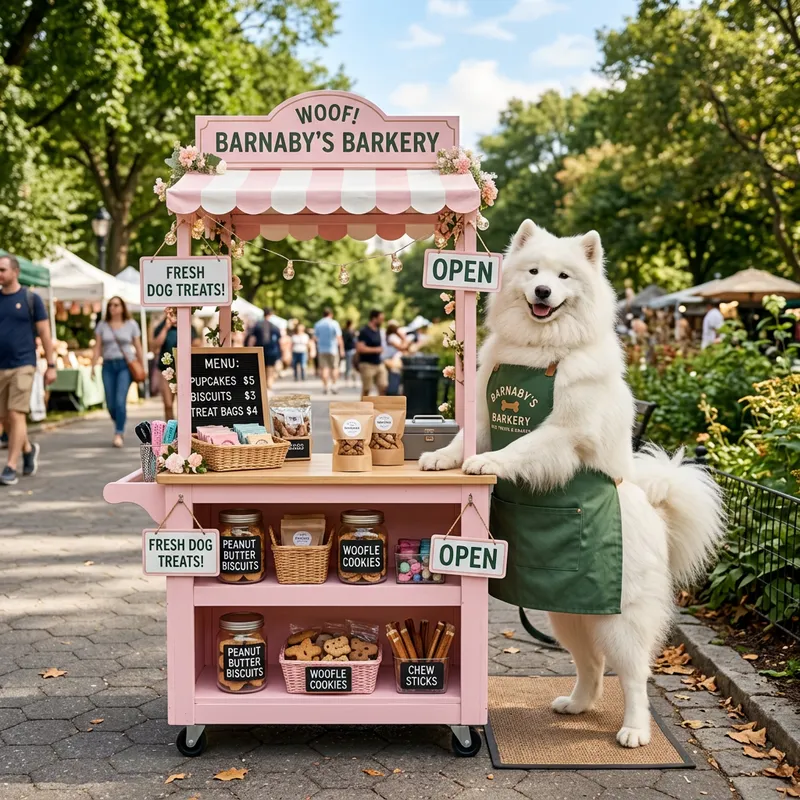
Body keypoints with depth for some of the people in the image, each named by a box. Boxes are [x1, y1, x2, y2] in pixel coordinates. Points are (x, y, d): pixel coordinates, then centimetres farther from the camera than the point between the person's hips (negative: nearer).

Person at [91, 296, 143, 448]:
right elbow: (97, 348, 6)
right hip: (108, 366, 3)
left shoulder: (131, 324, 6)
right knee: (110, 404, 2)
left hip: (125, 365, -2)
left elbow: (138, 348, 7)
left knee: (120, 400, -15)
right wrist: (93, 366, -4)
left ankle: (118, 434, -11)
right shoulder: (102, 325, 10)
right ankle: (120, 428, 27)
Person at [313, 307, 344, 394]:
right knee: (334, 368, 8)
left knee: (324, 368, 5)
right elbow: (339, 337, -10)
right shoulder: (334, 323, -6)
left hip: (321, 349, 3)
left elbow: (315, 337, 8)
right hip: (333, 349, -2)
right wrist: (342, 349, -8)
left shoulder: (318, 324, 5)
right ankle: (333, 385, 0)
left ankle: (325, 386, 0)